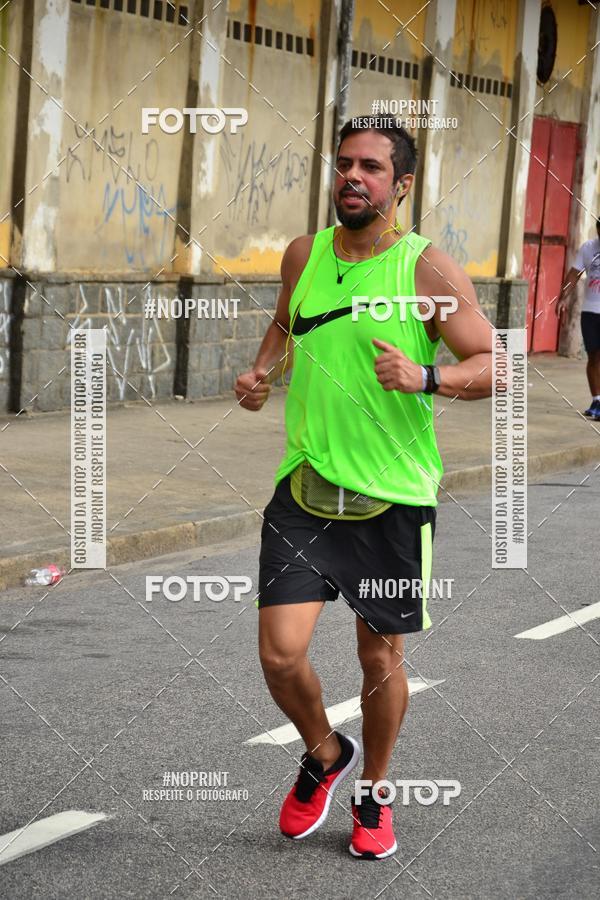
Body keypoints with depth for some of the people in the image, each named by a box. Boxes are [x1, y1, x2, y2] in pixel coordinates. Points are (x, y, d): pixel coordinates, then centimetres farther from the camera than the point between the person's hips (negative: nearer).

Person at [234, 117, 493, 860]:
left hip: (395, 496, -2)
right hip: (306, 487, 2)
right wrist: (263, 371, 5)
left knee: (380, 658, 10)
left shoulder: (429, 269, -9)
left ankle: (373, 793, 35)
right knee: (280, 653, -9)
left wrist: (425, 377, -27)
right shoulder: (303, 255, 4)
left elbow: (493, 369, -9)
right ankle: (325, 754, 23)